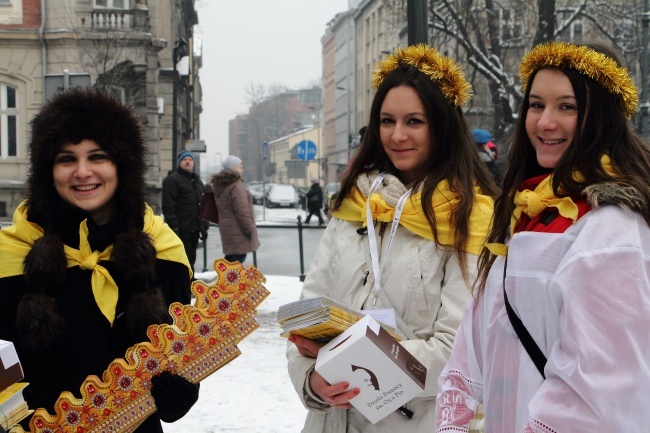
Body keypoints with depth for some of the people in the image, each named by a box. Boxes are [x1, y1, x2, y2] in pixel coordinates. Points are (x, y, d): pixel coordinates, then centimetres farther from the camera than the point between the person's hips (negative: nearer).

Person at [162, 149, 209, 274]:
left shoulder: (197, 180, 21)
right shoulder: (172, 180, -5)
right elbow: (168, 206, -13)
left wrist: (205, 226, 18)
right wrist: (174, 226, -20)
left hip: (195, 229, 8)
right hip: (181, 229, -8)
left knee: (191, 259, 13)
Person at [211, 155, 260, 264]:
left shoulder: (219, 185, 15)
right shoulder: (236, 185, -15)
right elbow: (242, 211, -21)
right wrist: (249, 229, -15)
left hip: (226, 227, 10)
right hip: (238, 230, -10)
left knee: (230, 258, 17)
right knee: (239, 257, -8)